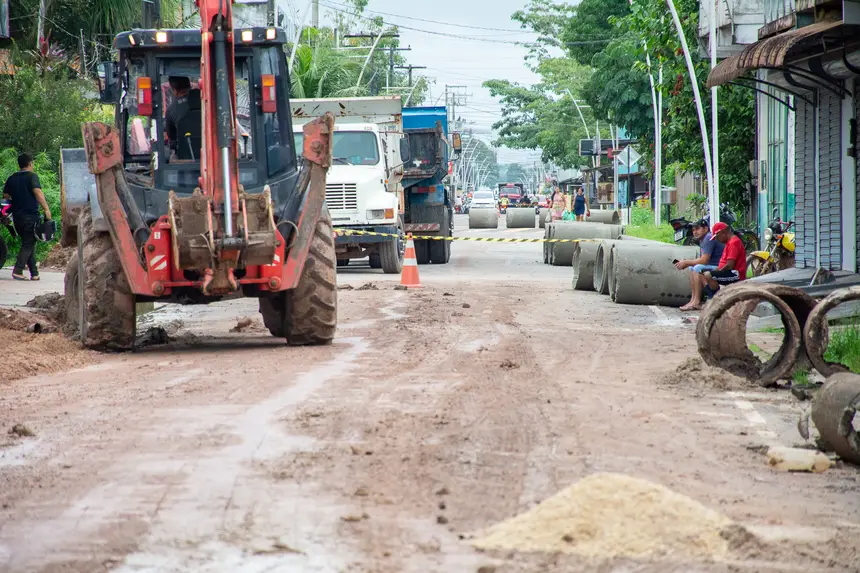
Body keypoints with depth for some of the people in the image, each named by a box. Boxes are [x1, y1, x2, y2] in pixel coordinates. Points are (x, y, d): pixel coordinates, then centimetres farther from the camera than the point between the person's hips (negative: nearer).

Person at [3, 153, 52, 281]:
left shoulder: (12, 178, 11)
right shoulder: (32, 176, -6)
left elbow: (5, 195, 15)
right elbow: (37, 191, -19)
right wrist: (46, 208, -20)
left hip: (17, 216, 6)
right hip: (30, 215, -6)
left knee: (28, 243, 14)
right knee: (28, 244, -3)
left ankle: (34, 273, 12)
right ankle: (17, 270, -16)